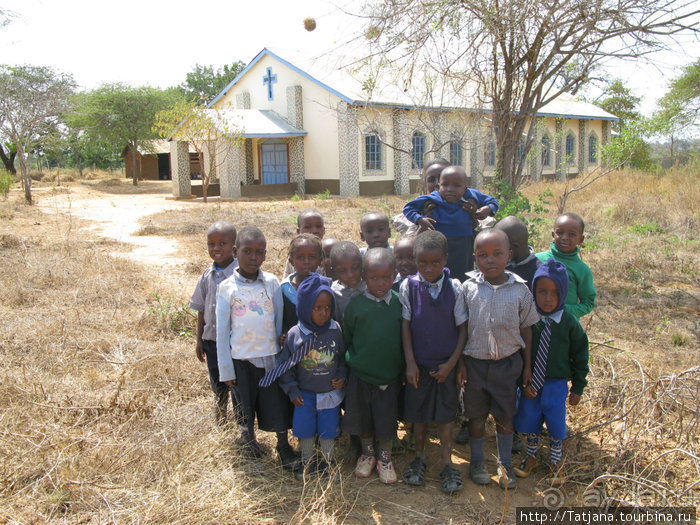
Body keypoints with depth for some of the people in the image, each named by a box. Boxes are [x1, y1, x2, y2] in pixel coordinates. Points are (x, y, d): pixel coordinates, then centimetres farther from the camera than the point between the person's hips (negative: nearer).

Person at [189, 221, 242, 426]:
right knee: (218, 388, 18)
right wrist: (199, 340, 10)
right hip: (212, 340, 5)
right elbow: (201, 310, 10)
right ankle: (220, 425, 35)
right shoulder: (207, 277, 3)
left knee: (238, 387, 2)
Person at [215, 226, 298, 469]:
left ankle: (284, 446, 27)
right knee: (245, 404, 12)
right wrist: (226, 370, -1)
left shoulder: (272, 282, -3)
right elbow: (222, 331, -2)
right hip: (241, 358, -1)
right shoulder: (227, 288, -6)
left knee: (277, 403, 6)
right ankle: (248, 437, 39)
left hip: (271, 356, 1)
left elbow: (280, 319, 3)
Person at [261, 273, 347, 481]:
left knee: (328, 429, 11)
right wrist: (292, 390, -4)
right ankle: (307, 462, 33)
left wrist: (342, 376, -7)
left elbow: (343, 356, 6)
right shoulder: (295, 334, -13)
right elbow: (285, 365, -3)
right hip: (304, 394, 0)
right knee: (304, 429, 10)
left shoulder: (336, 330, -10)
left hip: (330, 392, 0)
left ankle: (327, 461, 34)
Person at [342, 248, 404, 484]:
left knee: (386, 418, 10)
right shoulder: (356, 304, -8)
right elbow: (346, 338, 4)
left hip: (389, 374, 0)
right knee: (362, 416, 13)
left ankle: (385, 458, 32)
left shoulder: (400, 303, -5)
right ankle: (367, 453, 37)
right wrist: (351, 360, 5)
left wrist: (405, 368, 6)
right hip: (360, 374, 0)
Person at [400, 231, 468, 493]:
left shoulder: (455, 288, -10)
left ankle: (447, 463, 25)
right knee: (418, 413, 12)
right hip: (418, 363, 1)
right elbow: (405, 325, -5)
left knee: (445, 414, 9)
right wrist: (410, 363, -7)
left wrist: (451, 363, -8)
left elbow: (463, 328, -4)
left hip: (446, 364, 0)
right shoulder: (408, 286, -9)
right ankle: (419, 457, 32)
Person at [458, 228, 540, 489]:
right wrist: (460, 362, -4)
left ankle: (505, 462, 36)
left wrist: (527, 365, 4)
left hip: (507, 362, 0)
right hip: (474, 362, 0)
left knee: (505, 415, 13)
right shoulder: (468, 288, -8)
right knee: (476, 414, 13)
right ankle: (477, 461, 35)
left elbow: (526, 328, 2)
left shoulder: (520, 290, -7)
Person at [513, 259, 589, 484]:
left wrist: (578, 387, 3)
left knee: (556, 424, 10)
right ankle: (531, 457, 39)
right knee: (529, 420, 14)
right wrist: (523, 382, -9)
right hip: (530, 383, 1)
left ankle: (556, 461, 37)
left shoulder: (569, 323, -11)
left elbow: (580, 356, 0)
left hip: (556, 383, 0)